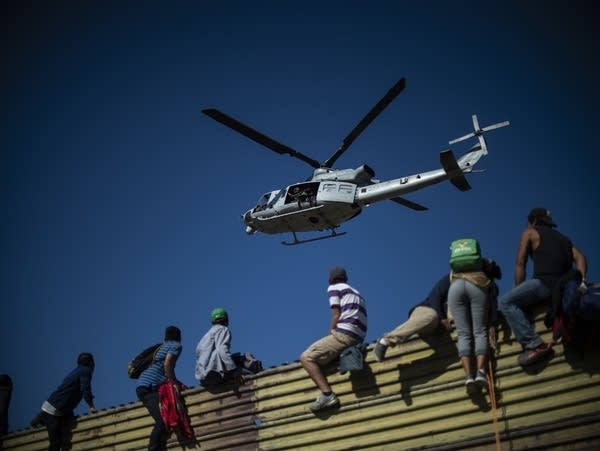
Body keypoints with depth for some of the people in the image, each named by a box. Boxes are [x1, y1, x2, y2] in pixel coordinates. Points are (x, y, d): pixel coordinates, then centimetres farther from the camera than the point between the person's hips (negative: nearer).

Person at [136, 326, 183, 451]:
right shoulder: (176, 345, 4)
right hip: (149, 387, -9)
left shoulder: (162, 346, 28)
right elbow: (167, 364, -12)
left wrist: (176, 382, 26)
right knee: (162, 421, -21)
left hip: (143, 387, 9)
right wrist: (175, 383, -5)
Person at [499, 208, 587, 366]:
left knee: (505, 302, -14)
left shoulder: (530, 233, 14)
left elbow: (520, 265, 9)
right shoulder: (562, 238, 32)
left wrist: (519, 291, 12)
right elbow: (580, 257, 16)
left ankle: (534, 345, -28)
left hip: (546, 282, -8)